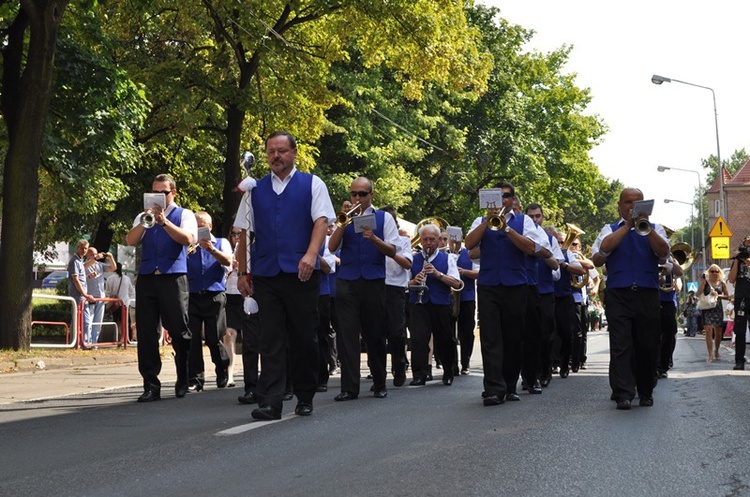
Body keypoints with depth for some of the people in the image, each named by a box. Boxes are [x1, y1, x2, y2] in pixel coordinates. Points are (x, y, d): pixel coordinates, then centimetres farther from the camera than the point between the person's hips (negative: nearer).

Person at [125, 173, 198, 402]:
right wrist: (145, 222, -10)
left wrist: (164, 221, -18)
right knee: (146, 333, -1)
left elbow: (187, 239, -9)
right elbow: (131, 241, 5)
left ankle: (183, 382, 13)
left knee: (179, 331, -1)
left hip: (173, 278, -3)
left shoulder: (184, 215, 9)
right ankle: (151, 386, 2)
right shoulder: (143, 217, 20)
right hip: (146, 278, 3)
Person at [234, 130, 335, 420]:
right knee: (271, 340, -2)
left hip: (301, 273, -2)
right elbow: (245, 233, 13)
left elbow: (322, 221, -4)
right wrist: (242, 273, 7)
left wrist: (310, 255, -21)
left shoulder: (312, 185, 8)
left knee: (304, 338, 4)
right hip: (265, 275, 2)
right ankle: (270, 403, -5)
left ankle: (305, 398, 16)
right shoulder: (255, 190, 14)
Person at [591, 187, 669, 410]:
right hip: (618, 295, -1)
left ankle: (645, 392, 15)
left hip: (648, 295, 1)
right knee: (620, 344, -11)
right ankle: (623, 394, -15)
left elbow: (663, 252, -1)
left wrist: (646, 227, -12)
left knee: (648, 346, 3)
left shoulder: (654, 228, 18)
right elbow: (602, 252, -5)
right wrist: (628, 225, -4)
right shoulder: (611, 230, 16)